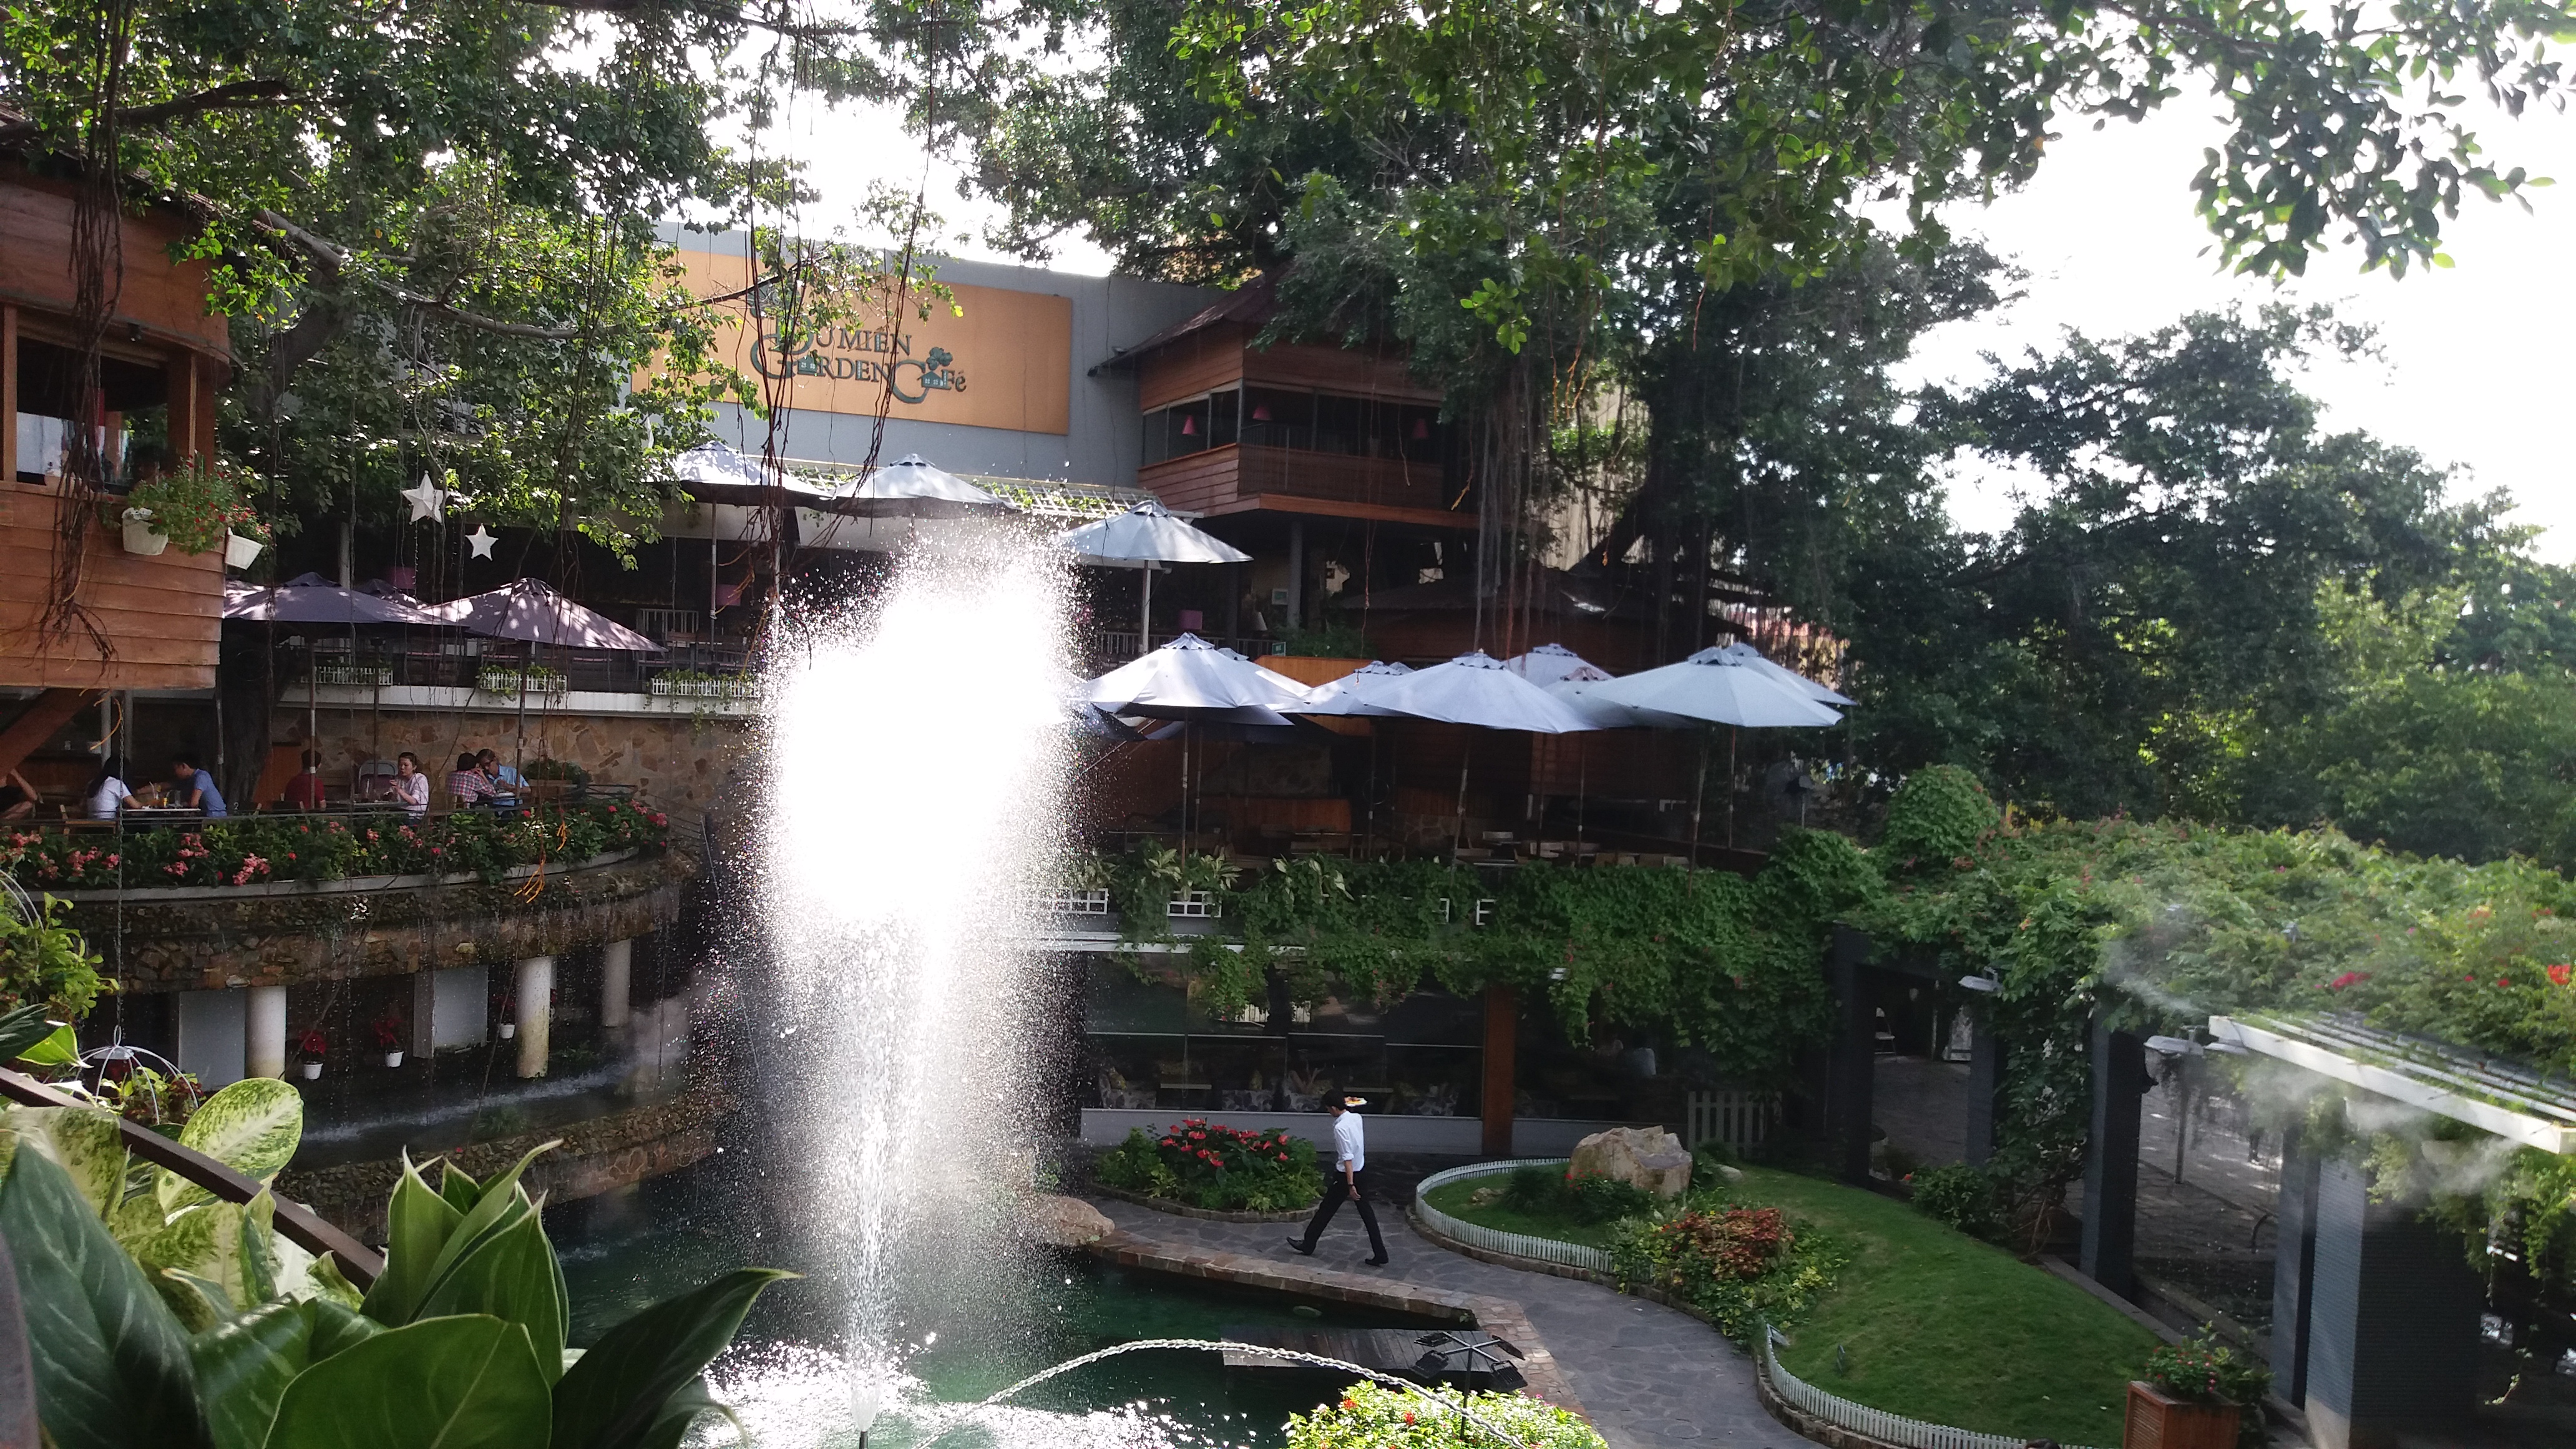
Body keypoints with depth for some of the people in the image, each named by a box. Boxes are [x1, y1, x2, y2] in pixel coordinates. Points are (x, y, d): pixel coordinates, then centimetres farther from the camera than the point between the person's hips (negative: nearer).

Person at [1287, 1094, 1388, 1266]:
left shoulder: (1340, 1127, -23)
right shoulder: (1356, 1117, 0)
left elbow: (1347, 1158, -26)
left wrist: (1350, 1185, -25)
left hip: (1347, 1174, -7)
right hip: (1362, 1171, 7)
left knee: (1326, 1209, 9)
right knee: (1366, 1212, 10)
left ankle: (1308, 1244, 24)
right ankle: (1380, 1254, 7)